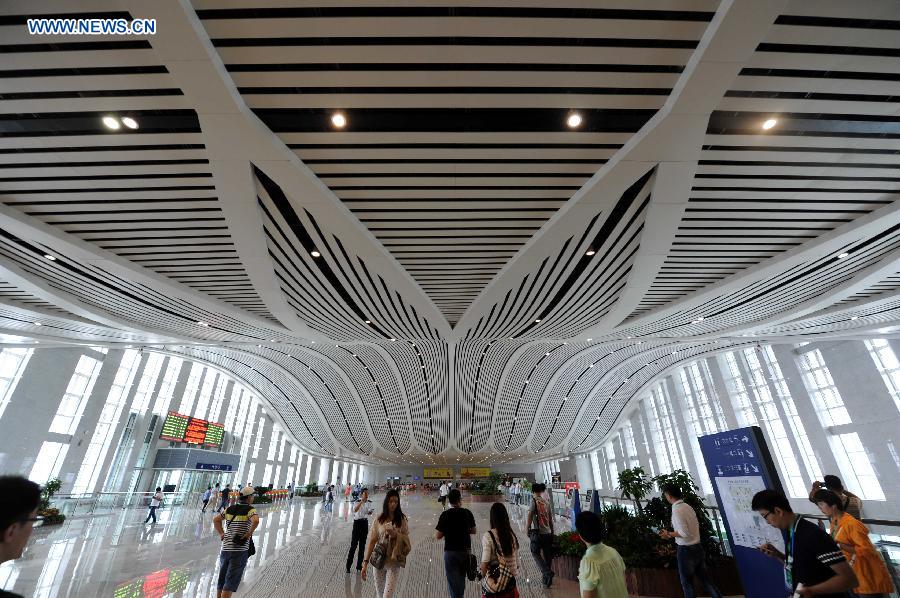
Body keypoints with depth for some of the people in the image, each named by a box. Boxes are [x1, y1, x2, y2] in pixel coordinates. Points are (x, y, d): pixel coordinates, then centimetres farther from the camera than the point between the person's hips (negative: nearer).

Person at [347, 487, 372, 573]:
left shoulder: (367, 502, 6)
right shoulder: (358, 502, -14)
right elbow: (355, 510, -36)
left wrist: (369, 512, 0)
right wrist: (362, 500, -41)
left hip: (365, 523, 6)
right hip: (358, 523, -6)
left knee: (362, 545, 11)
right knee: (354, 545, -3)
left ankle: (359, 565, 22)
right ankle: (348, 566, 8)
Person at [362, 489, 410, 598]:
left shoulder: (402, 519, -4)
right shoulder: (379, 519, -3)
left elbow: (406, 540, 0)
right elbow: (372, 541, -2)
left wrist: (396, 535, -18)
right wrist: (365, 562, -6)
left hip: (394, 562, -2)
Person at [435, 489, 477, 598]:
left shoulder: (445, 515, -14)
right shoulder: (468, 513, -7)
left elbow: (437, 536, -12)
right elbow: (473, 531, 5)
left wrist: (447, 531, 5)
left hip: (451, 552, -3)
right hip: (466, 550, 3)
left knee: (453, 581, 10)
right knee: (461, 578, 24)